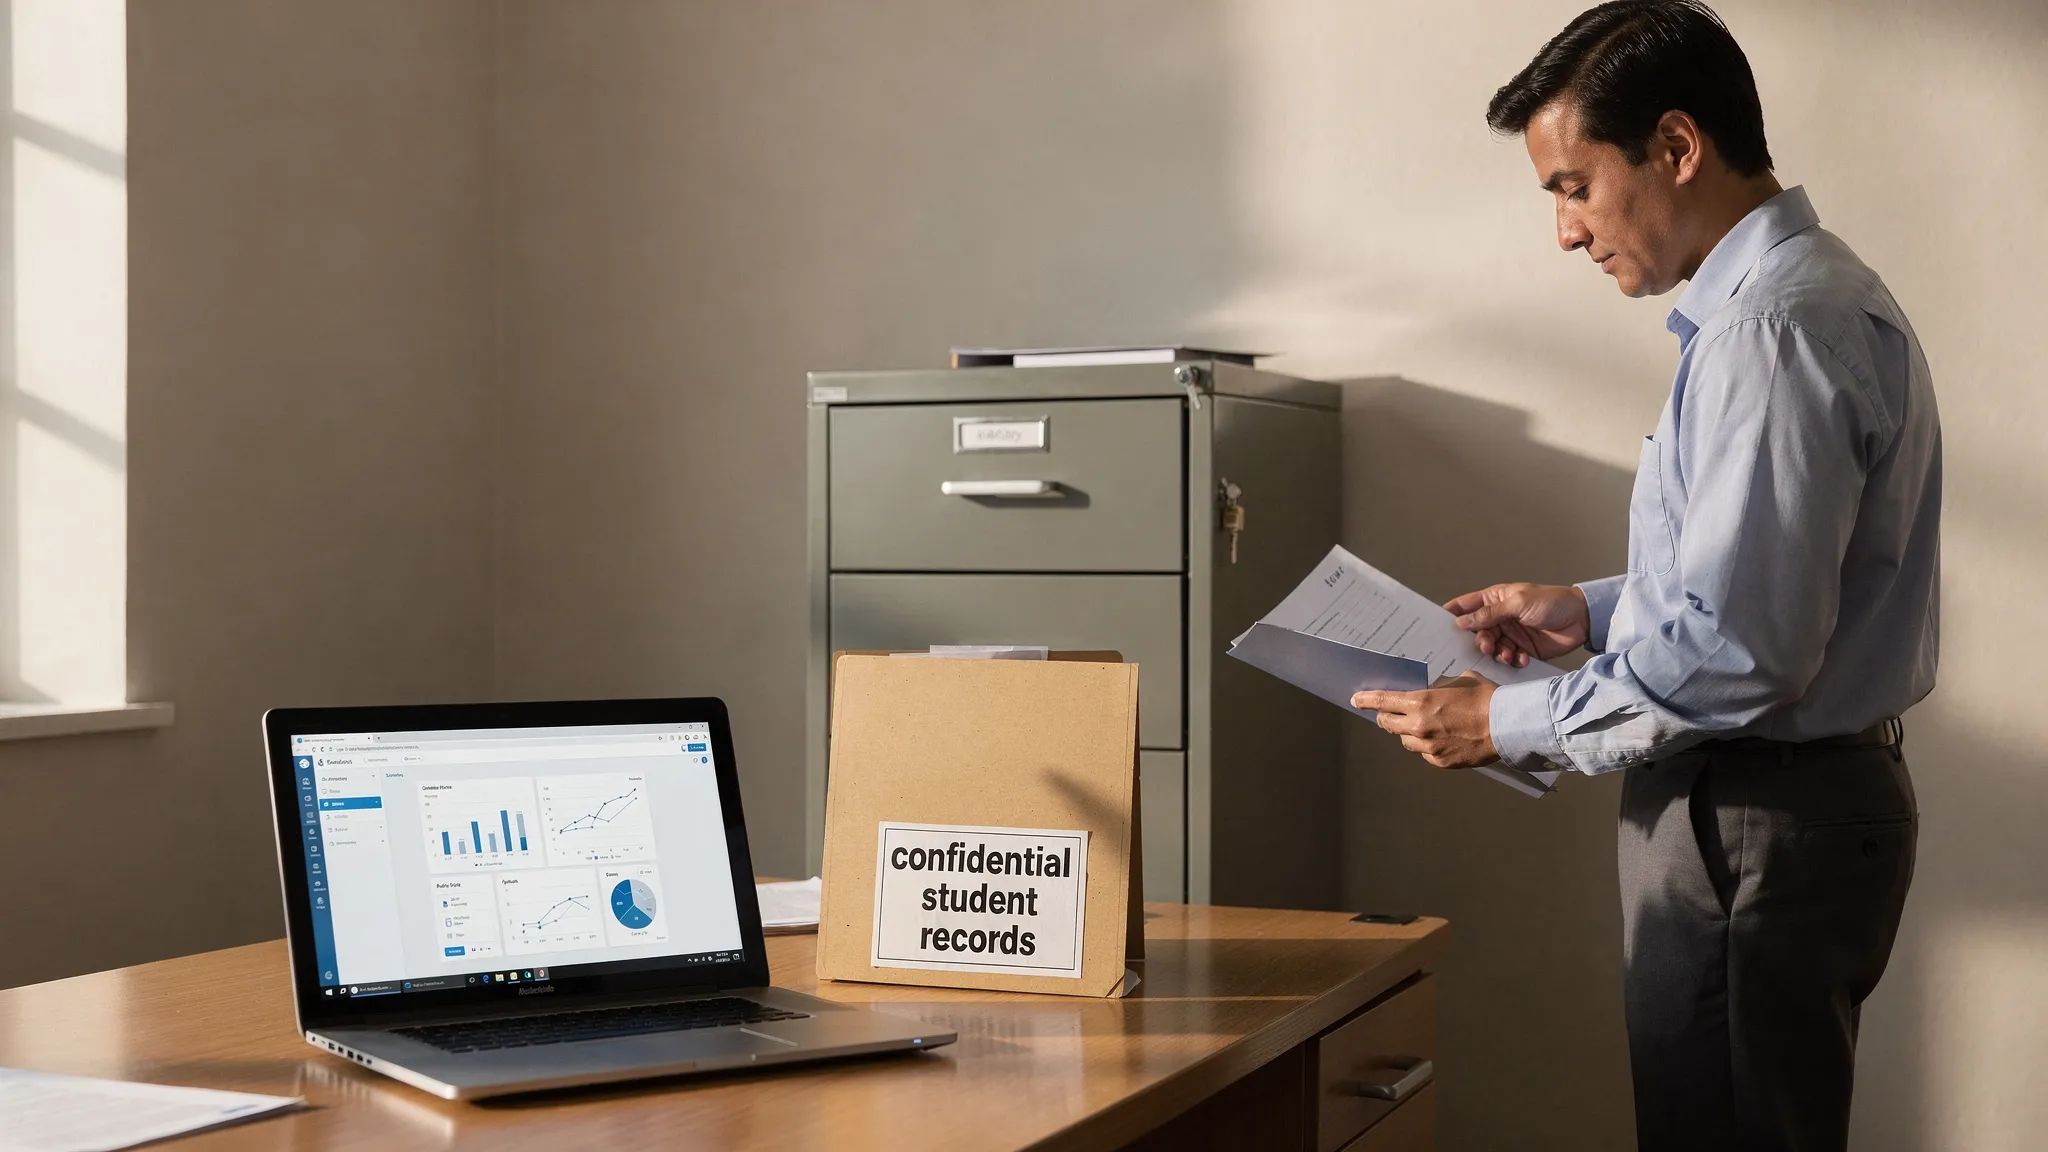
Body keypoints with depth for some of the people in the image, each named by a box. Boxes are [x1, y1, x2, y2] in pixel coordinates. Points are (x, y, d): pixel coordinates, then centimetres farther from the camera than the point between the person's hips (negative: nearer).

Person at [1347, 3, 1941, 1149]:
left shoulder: (1774, 329, -21)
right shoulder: (1810, 292, 12)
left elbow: (1736, 655, -25)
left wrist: (1508, 723, -15)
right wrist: (1593, 609, 16)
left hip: (1759, 827, -10)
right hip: (1813, 789, 10)